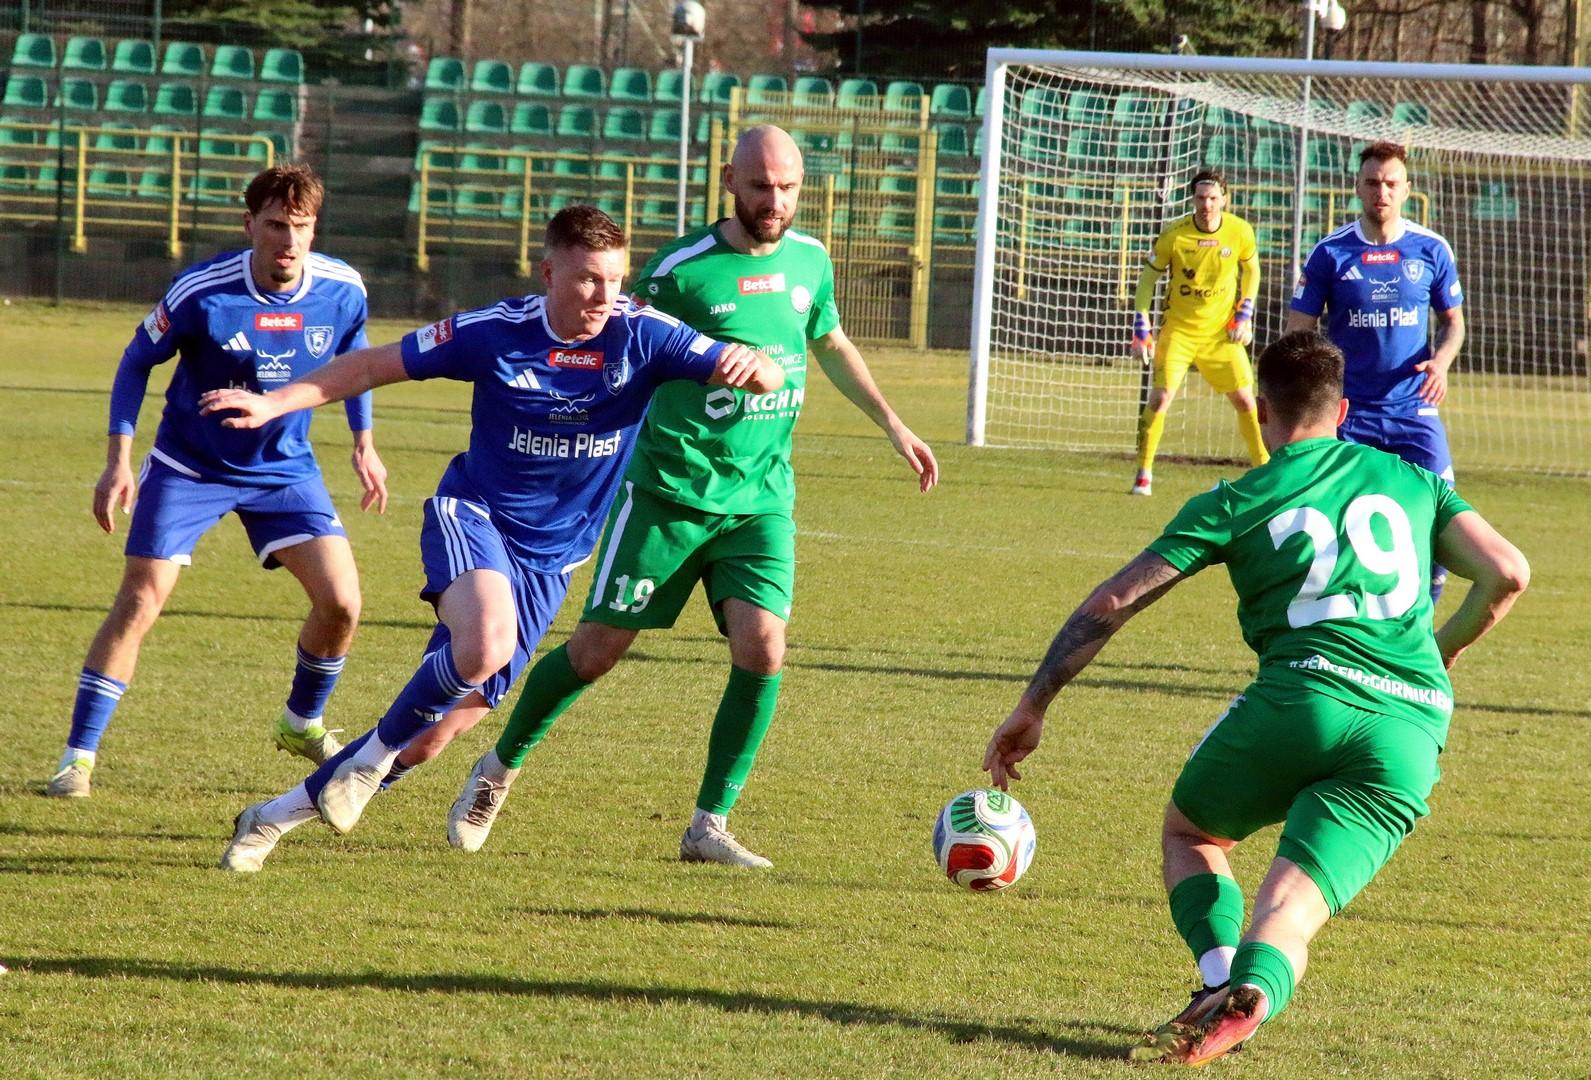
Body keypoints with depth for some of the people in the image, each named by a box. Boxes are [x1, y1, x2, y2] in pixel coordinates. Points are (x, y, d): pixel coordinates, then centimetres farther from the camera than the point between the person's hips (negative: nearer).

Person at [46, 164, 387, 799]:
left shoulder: (342, 291, -14)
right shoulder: (201, 293, -23)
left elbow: (352, 358, 10)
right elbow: (137, 362, -7)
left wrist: (363, 445, 11)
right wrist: (119, 459, -12)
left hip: (285, 467, 3)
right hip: (189, 466, -3)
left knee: (340, 603, -7)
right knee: (138, 604, -11)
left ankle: (302, 723, 21)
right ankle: (78, 758, -3)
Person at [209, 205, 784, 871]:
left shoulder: (642, 337, -10)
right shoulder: (494, 334, -11)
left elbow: (768, 379, -15)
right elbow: (374, 367, 0)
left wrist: (751, 366, -40)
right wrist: (274, 404, -7)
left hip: (549, 559, 3)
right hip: (471, 515, -3)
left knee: (460, 712, 2)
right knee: (486, 645, -35)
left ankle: (282, 813, 18)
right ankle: (373, 757, -8)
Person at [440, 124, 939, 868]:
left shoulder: (810, 262, 5)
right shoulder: (682, 269, -11)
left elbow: (831, 345, 25)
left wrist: (893, 426, 27)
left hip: (762, 498, 4)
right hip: (671, 490, -4)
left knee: (762, 649, -15)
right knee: (596, 650, 0)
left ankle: (709, 826, -4)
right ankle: (500, 769, 24)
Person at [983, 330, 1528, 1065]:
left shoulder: (1237, 503, 12)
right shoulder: (1410, 481, 20)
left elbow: (1112, 604, 10)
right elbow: (1507, 573, 10)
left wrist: (1033, 708, 18)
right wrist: (1445, 651, 29)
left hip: (1302, 696, -2)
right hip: (1413, 733, 2)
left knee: (1189, 834, 25)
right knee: (1288, 914, -1)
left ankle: (1219, 977, -3)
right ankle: (1250, 997, -36)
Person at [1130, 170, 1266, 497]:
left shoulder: (1239, 231, -10)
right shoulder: (1174, 234, -14)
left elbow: (1251, 269, 10)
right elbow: (1147, 277, -4)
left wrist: (1244, 314, 1)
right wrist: (1141, 329, -8)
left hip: (1222, 332, 2)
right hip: (1178, 329, -2)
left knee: (1245, 400, 1)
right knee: (1160, 395, -13)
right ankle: (1143, 474, -2)